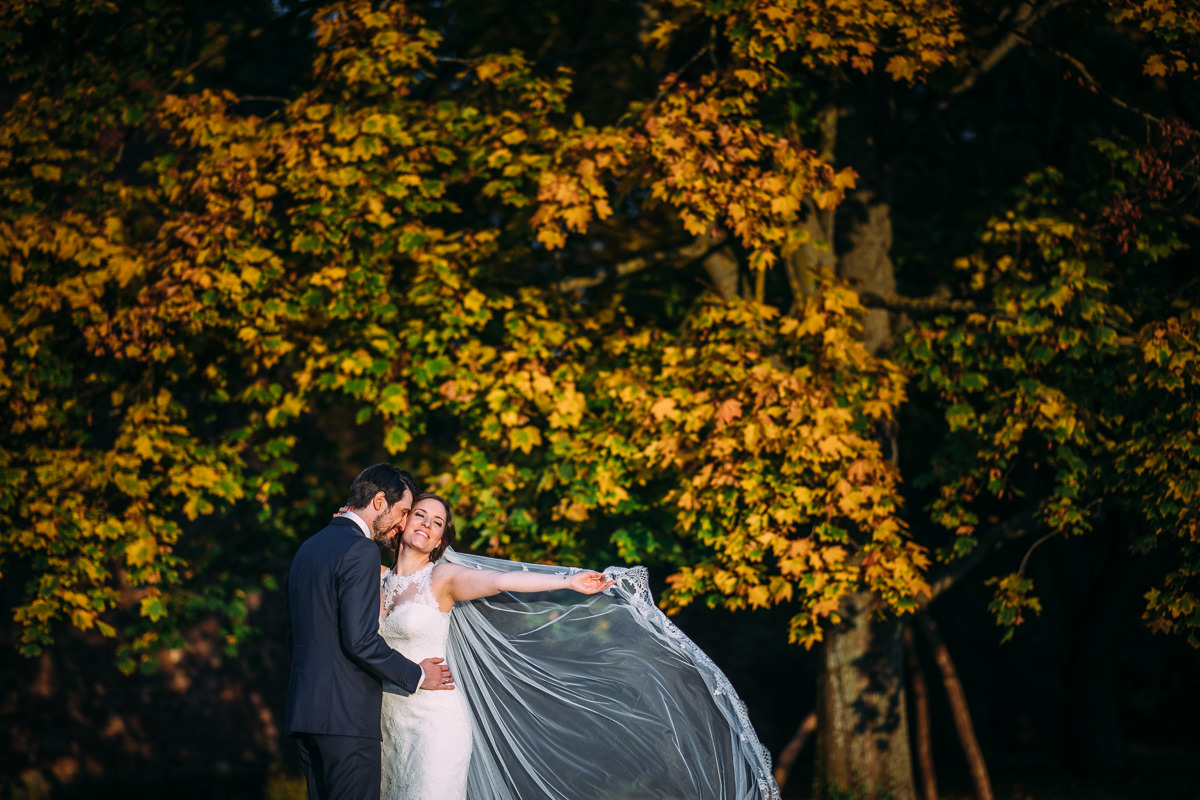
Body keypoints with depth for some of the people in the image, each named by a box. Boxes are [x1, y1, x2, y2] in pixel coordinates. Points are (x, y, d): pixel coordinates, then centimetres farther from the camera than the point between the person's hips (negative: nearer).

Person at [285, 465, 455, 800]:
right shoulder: (360, 551, -11)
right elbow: (360, 640, -18)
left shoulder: (308, 548, 18)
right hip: (345, 715, -9)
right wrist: (416, 676, -6)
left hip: (304, 708, 9)